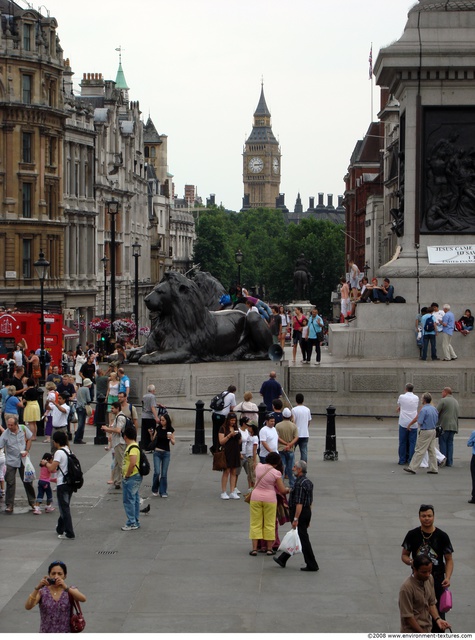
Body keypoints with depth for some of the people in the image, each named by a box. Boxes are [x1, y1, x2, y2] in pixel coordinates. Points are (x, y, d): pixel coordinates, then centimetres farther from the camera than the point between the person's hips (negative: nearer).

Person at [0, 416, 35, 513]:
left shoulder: (24, 429, -9)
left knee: (27, 481, 12)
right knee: (10, 483, -3)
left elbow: (29, 439, 6)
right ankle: (9, 505, 4)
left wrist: (27, 451, -7)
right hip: (11, 461, -2)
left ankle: (32, 502, 27)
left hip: (23, 460, 2)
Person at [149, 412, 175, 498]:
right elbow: (153, 440, 7)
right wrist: (151, 434, -11)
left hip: (166, 453, 0)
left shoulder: (170, 430, -2)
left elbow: (173, 443, -1)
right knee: (157, 472, -9)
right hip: (157, 452, 0)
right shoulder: (158, 428, 0)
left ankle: (163, 492, 10)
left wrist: (170, 438, -21)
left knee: (164, 473, 2)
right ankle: (155, 490, 12)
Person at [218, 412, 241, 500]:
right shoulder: (223, 429, -3)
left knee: (233, 472, 5)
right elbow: (221, 441, -9)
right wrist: (229, 435, -18)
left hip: (235, 452, 5)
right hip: (227, 452, -5)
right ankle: (223, 492, -1)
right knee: (226, 472, -5)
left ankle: (232, 492, 7)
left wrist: (239, 436, -2)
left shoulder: (236, 428, 13)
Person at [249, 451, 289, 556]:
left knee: (255, 524, 9)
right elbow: (282, 490, -7)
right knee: (269, 524, 11)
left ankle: (254, 548, 6)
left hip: (256, 497, 2)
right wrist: (287, 489, 16)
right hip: (270, 499, -2)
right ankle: (269, 549, 14)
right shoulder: (276, 473, -12)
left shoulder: (259, 467, -3)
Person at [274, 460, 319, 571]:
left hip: (300, 513, -10)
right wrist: (308, 518, 21)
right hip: (307, 512, 10)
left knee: (303, 539, -4)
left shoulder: (300, 484, -21)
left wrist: (296, 519, -24)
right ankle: (282, 559, 29)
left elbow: (299, 503, -25)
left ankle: (312, 565, 0)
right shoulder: (308, 482, 11)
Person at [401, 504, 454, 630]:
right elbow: (404, 555, 7)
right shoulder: (412, 535, -1)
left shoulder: (442, 536, -4)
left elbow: (449, 560, 0)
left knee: (438, 611, -1)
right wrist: (410, 562, -17)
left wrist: (447, 577, -15)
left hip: (437, 578, -1)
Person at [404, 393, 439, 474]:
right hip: (433, 431, 8)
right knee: (432, 450, 11)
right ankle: (433, 468, 12)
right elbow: (436, 420, 16)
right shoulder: (434, 409, 7)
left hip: (425, 432, -8)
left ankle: (412, 467, -5)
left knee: (419, 451, -6)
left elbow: (419, 422, -18)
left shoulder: (423, 410, -17)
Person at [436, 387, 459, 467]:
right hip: (453, 426, 6)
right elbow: (458, 415, 16)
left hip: (444, 425, -6)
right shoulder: (456, 402, 16)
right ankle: (449, 462, 6)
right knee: (450, 443, 9)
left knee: (442, 443, -1)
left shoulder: (443, 400, -8)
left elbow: (436, 412, -12)